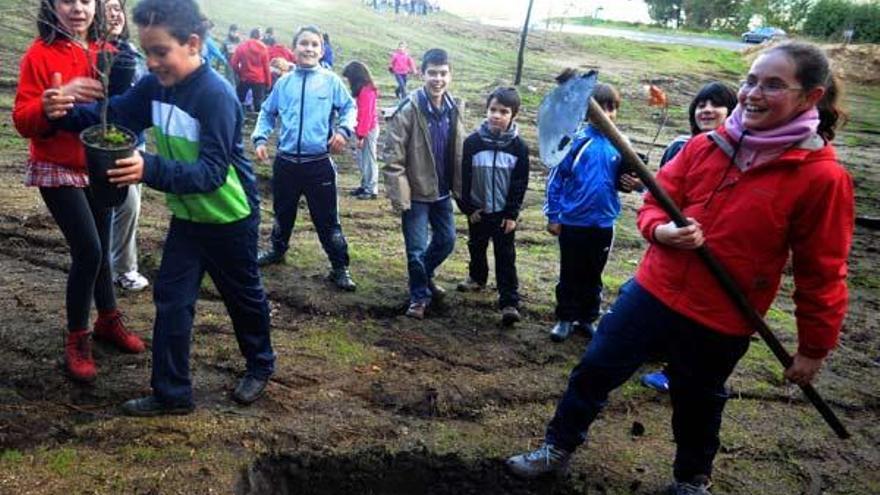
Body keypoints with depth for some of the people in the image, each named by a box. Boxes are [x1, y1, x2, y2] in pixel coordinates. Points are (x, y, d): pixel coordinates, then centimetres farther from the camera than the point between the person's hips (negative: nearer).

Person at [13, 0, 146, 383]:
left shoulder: (104, 52, 4)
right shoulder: (40, 54, -11)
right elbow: (22, 120, -14)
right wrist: (58, 98, -32)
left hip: (97, 168, 5)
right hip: (58, 171, -5)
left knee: (100, 249, 13)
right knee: (88, 250, -12)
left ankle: (108, 320, 31)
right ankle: (76, 339, 6)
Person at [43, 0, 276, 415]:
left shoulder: (217, 95, -28)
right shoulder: (155, 85, -5)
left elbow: (212, 172, -34)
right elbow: (112, 114, -1)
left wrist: (150, 169, -48)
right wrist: (67, 111, -23)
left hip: (231, 219, -6)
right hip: (187, 216, 7)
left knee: (243, 296, 13)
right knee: (171, 300, 6)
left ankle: (260, 365, 38)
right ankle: (171, 393, 17)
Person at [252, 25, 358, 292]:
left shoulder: (331, 81, -1)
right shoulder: (283, 83, 7)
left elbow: (350, 107, 2)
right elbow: (267, 113, 15)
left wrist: (344, 130, -16)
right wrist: (260, 138, 1)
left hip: (319, 163, -3)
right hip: (285, 161, 3)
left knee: (327, 219, 0)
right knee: (283, 212, 21)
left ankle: (340, 268, 11)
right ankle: (278, 250, 44)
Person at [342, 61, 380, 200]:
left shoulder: (366, 91, -19)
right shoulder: (365, 89, 11)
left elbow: (366, 115, -22)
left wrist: (361, 135, -21)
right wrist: (360, 133, 9)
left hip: (368, 130, -10)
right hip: (366, 130, 10)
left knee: (369, 160, -2)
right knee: (362, 160, 16)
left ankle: (371, 190, 6)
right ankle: (365, 186, 26)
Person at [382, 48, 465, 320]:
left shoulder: (452, 108, 2)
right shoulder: (409, 109, -18)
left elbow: (459, 153, 11)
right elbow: (392, 156, -17)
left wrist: (459, 188, 10)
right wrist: (398, 195, -20)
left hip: (442, 192, 6)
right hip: (416, 193, -6)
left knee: (446, 241, 17)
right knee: (417, 249, 2)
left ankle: (425, 277, 44)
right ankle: (420, 295, 25)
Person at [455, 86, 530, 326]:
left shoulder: (519, 146, -8)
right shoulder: (473, 142, -8)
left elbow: (520, 184, -4)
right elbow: (464, 177, -3)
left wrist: (512, 214, -7)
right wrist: (467, 207, -5)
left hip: (503, 213, -2)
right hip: (478, 210, 2)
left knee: (506, 257, 0)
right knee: (476, 247, 21)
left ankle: (509, 302, 1)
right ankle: (477, 277, 47)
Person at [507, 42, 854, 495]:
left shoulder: (823, 176, -14)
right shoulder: (704, 146, -4)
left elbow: (822, 273, -7)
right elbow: (656, 202, 6)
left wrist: (814, 348, -1)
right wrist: (662, 230, -17)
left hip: (720, 322, -3)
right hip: (653, 290, 4)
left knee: (697, 406, 18)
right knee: (593, 370, 11)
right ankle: (558, 449, 34)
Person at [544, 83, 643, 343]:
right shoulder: (576, 140, -11)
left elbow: (619, 180, 11)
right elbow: (556, 178, -8)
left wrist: (632, 183, -11)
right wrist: (553, 215, -8)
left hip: (603, 223, 3)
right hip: (573, 221, -3)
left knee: (593, 275, 16)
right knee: (570, 274, 11)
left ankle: (588, 317, 31)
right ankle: (565, 318, 25)